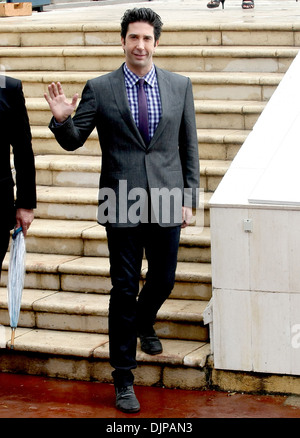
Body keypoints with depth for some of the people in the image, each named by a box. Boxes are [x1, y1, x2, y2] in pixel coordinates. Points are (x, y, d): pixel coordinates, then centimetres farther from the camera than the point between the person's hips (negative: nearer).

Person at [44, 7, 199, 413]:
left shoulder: (180, 86, 4)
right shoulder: (99, 89, -2)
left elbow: (189, 146, 8)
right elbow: (73, 141, 3)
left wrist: (190, 198, 4)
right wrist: (62, 119, -19)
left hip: (166, 200, 2)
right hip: (122, 204, -2)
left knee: (163, 281, 15)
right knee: (124, 289, 1)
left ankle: (144, 324, 50)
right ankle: (123, 378, 9)